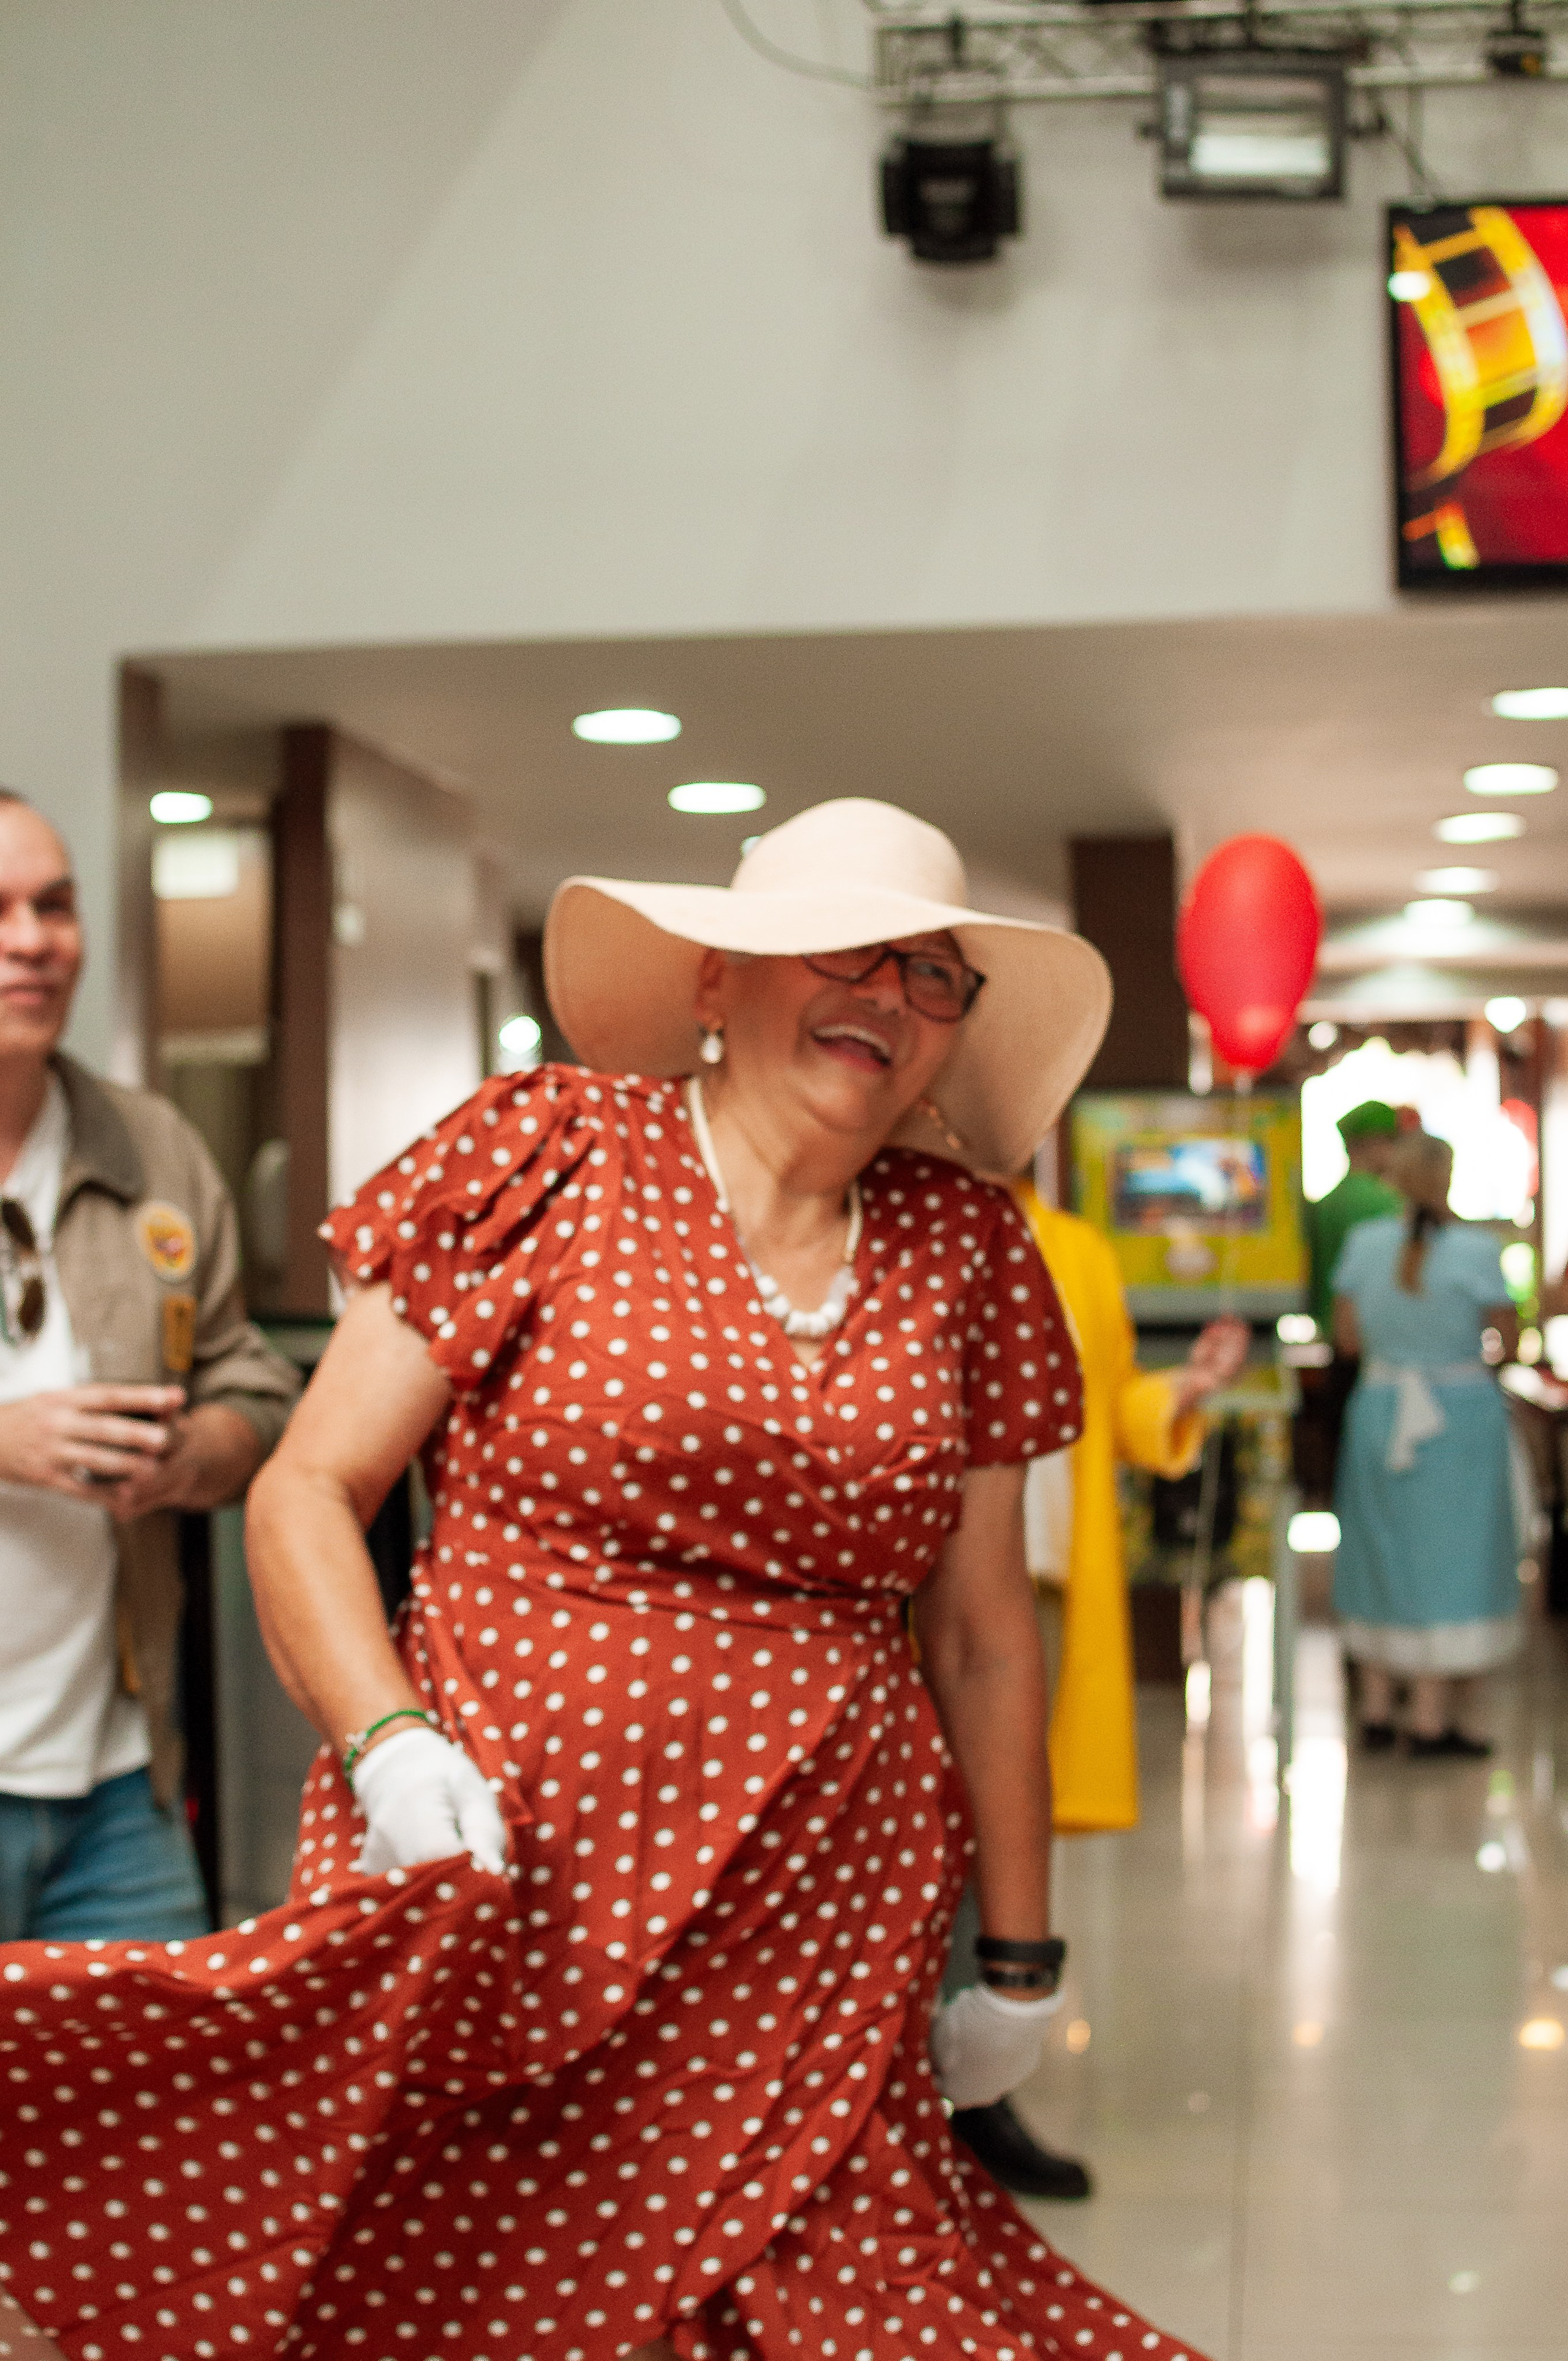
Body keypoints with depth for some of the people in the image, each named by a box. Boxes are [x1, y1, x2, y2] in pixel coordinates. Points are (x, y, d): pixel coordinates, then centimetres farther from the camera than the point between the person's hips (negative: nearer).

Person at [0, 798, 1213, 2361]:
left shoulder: (964, 1249, 10)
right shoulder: (546, 1155, -1)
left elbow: (981, 1634, 15)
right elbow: (305, 1493, -2)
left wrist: (1019, 1957, 18)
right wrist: (387, 1746, -18)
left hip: (820, 1944, 3)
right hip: (511, 1890, -3)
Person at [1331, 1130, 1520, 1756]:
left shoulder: (1364, 1243, -3)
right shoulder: (1476, 1250, -13)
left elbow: (1347, 1337, 2)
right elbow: (1510, 1339, -8)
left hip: (1379, 1406, 4)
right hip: (1459, 1414, -4)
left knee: (1382, 1556, 14)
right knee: (1448, 1557, 3)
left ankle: (1376, 1712, 19)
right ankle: (1433, 1720, 3)